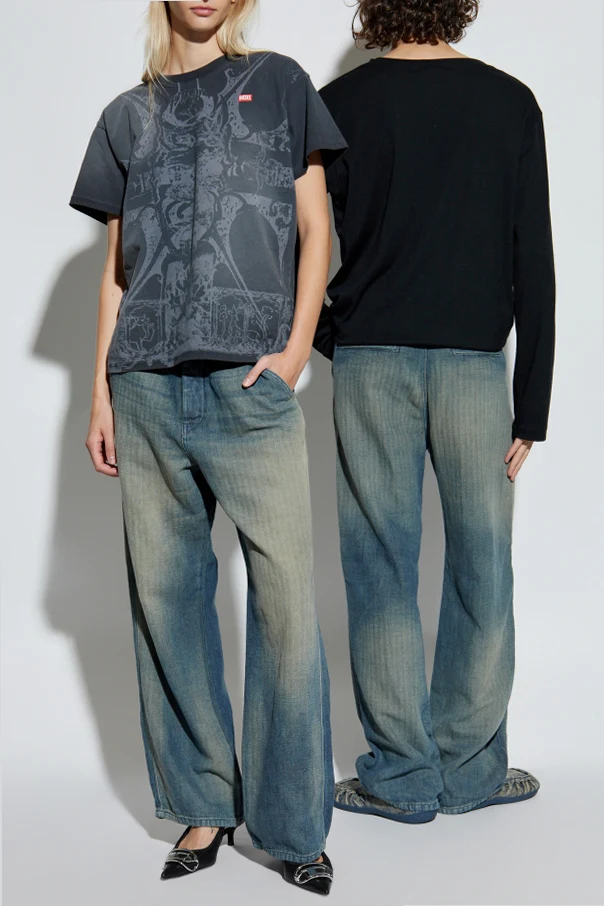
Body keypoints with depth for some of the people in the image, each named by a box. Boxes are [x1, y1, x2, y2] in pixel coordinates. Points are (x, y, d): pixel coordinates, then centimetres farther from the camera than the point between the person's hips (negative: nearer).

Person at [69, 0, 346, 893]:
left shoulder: (278, 83, 13)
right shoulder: (128, 116, 18)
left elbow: (315, 229, 8)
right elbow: (118, 267, 17)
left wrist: (297, 347, -5)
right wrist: (101, 391, 10)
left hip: (251, 385, -3)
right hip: (148, 390, 3)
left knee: (286, 597, -7)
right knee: (165, 592, 3)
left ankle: (294, 825, 4)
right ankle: (203, 805, 16)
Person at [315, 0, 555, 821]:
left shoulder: (340, 104, 0)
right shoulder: (510, 103, 2)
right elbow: (535, 266, 0)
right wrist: (533, 405, 3)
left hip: (370, 361, 0)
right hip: (475, 361, 1)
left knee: (382, 569, 6)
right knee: (480, 567, 10)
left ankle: (402, 775, 12)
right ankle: (470, 769, 18)